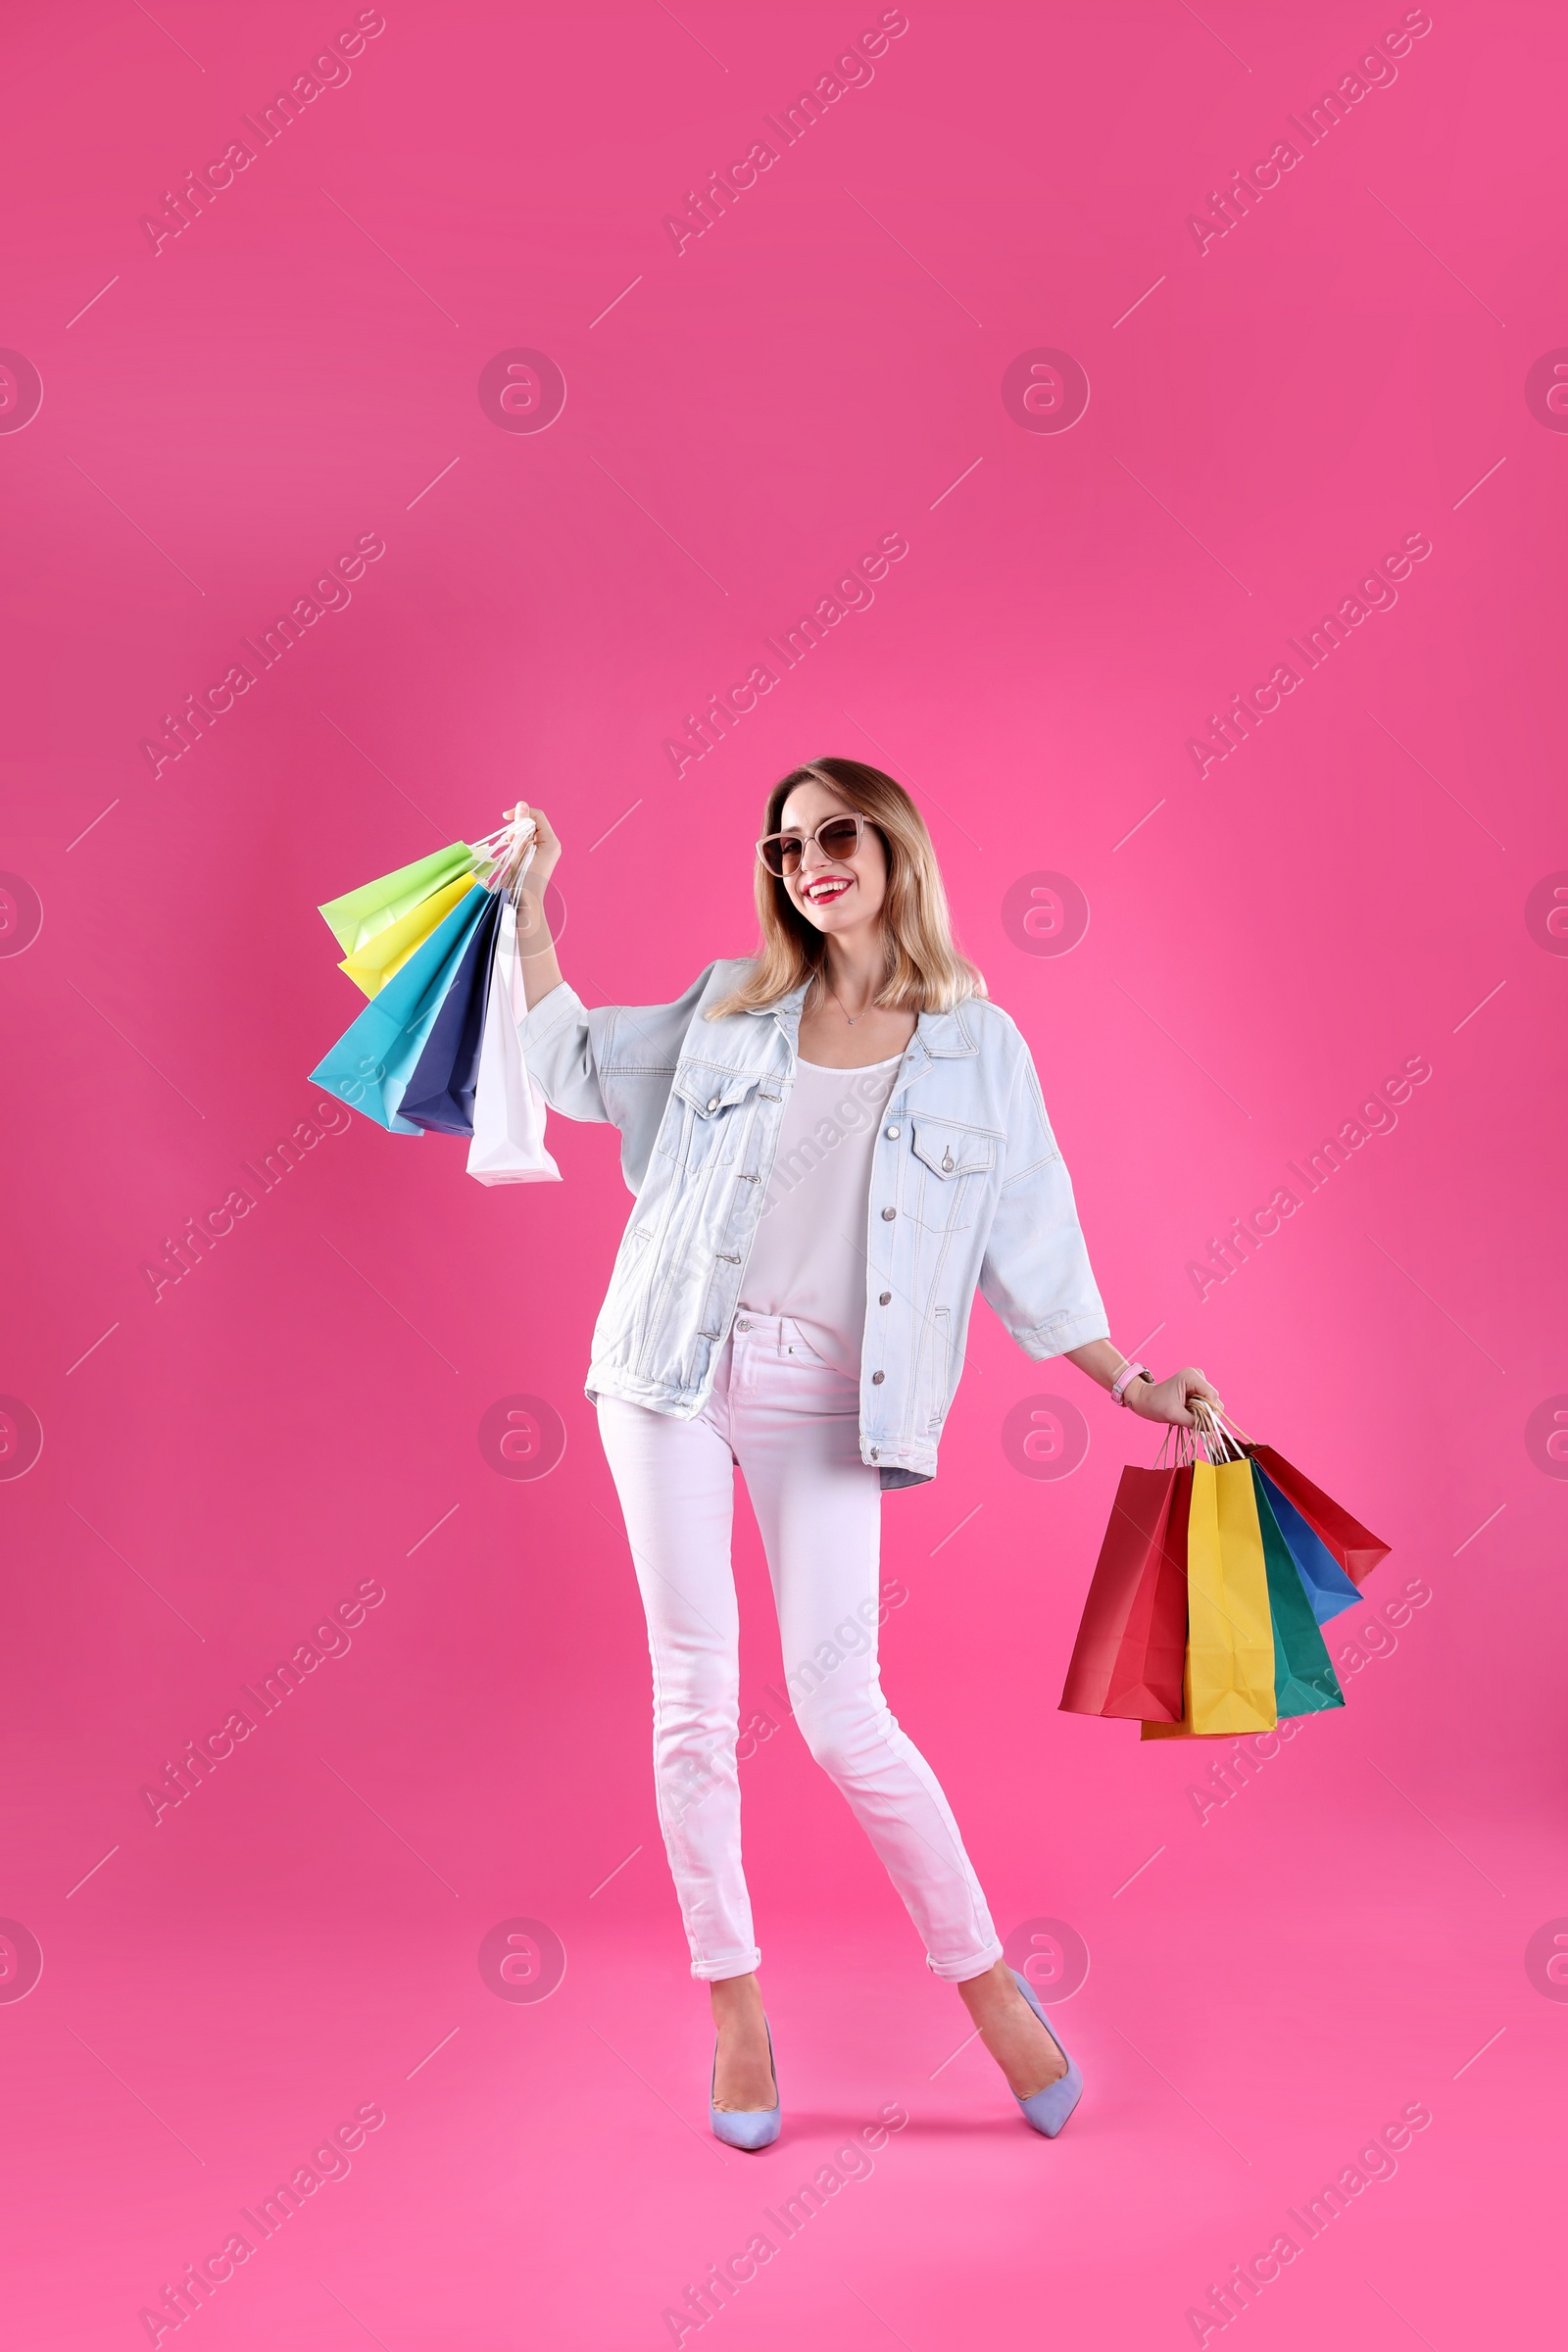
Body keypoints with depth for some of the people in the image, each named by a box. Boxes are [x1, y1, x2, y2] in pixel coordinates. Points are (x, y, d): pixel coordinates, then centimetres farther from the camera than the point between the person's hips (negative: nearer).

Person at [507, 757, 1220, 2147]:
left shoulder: (976, 1043, 3)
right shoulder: (730, 1009, 8)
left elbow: (1031, 1240, 6)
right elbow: (572, 1066, 18)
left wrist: (1131, 1383, 3)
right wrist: (532, 910, 12)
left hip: (825, 1401, -2)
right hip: (679, 1366, 3)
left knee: (842, 1715, -6)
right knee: (695, 1692, 5)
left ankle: (989, 1983, 15)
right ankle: (737, 2010, 20)